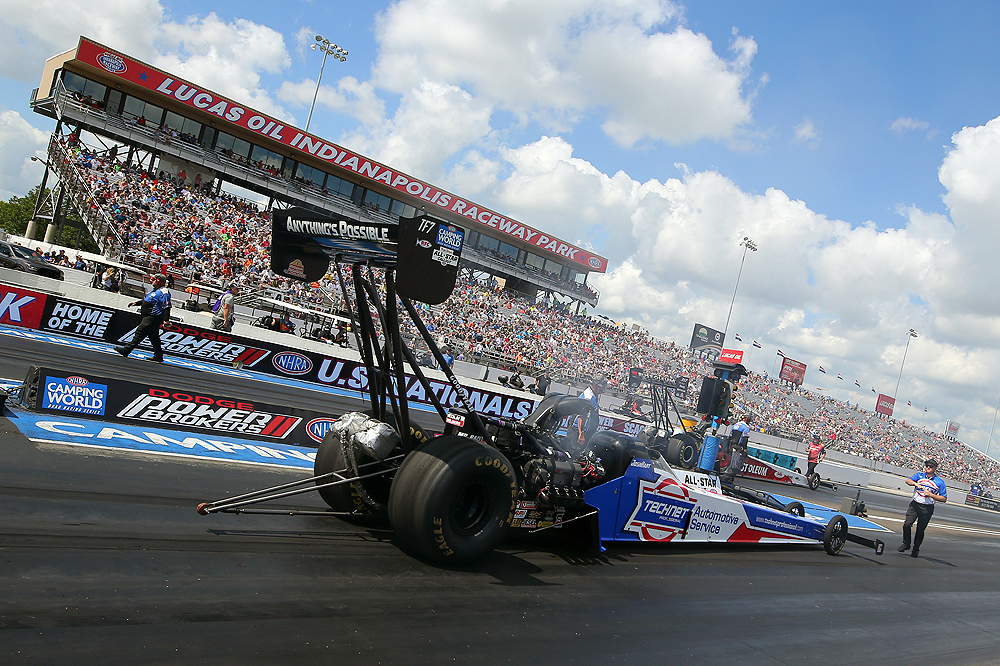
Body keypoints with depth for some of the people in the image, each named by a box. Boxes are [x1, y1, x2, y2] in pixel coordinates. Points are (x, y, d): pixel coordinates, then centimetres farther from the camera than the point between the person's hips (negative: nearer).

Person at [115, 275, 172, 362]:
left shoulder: (164, 292, -14)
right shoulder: (155, 290, 19)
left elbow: (167, 307, -21)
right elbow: (145, 300, 34)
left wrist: (166, 320, -28)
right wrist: (136, 303, 30)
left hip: (153, 318, -10)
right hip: (148, 316, 10)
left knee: (140, 332, -12)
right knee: (153, 336, 11)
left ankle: (126, 350, -12)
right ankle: (158, 357, 15)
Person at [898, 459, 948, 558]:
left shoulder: (940, 482, -1)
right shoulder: (919, 475, 6)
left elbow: (944, 499, -2)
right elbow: (908, 481, -9)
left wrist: (931, 495, -15)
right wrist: (916, 483, -28)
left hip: (927, 509, -1)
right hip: (914, 505, 2)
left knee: (920, 529, 4)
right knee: (907, 524, -9)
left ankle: (916, 549, 22)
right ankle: (906, 544, 12)